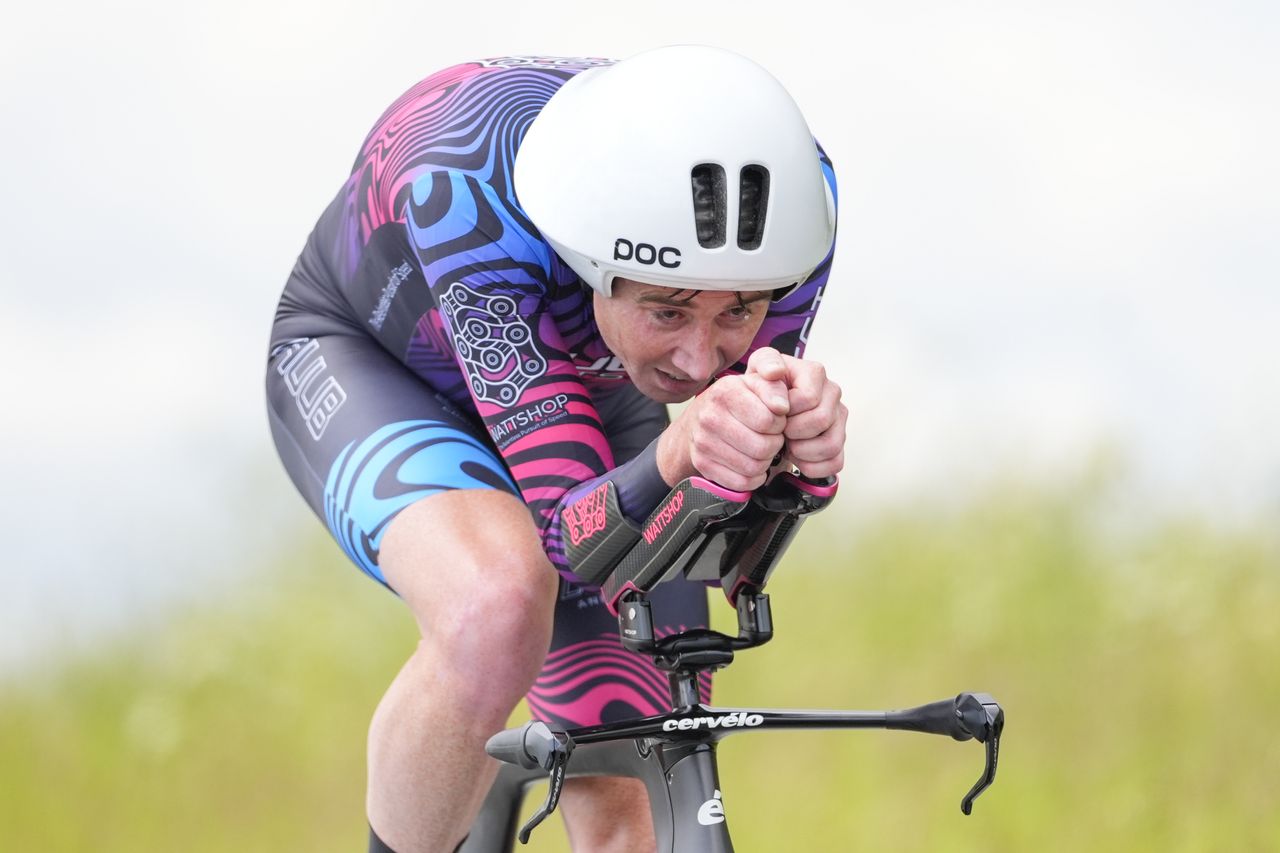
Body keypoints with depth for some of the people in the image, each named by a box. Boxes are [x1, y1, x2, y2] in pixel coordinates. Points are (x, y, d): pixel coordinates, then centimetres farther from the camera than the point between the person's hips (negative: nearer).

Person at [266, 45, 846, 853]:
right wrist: (677, 458, -63)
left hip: (585, 384, 4)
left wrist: (800, 447, -51)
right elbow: (570, 539, -42)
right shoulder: (475, 195, -42)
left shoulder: (782, 191, -31)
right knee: (498, 607, -37)